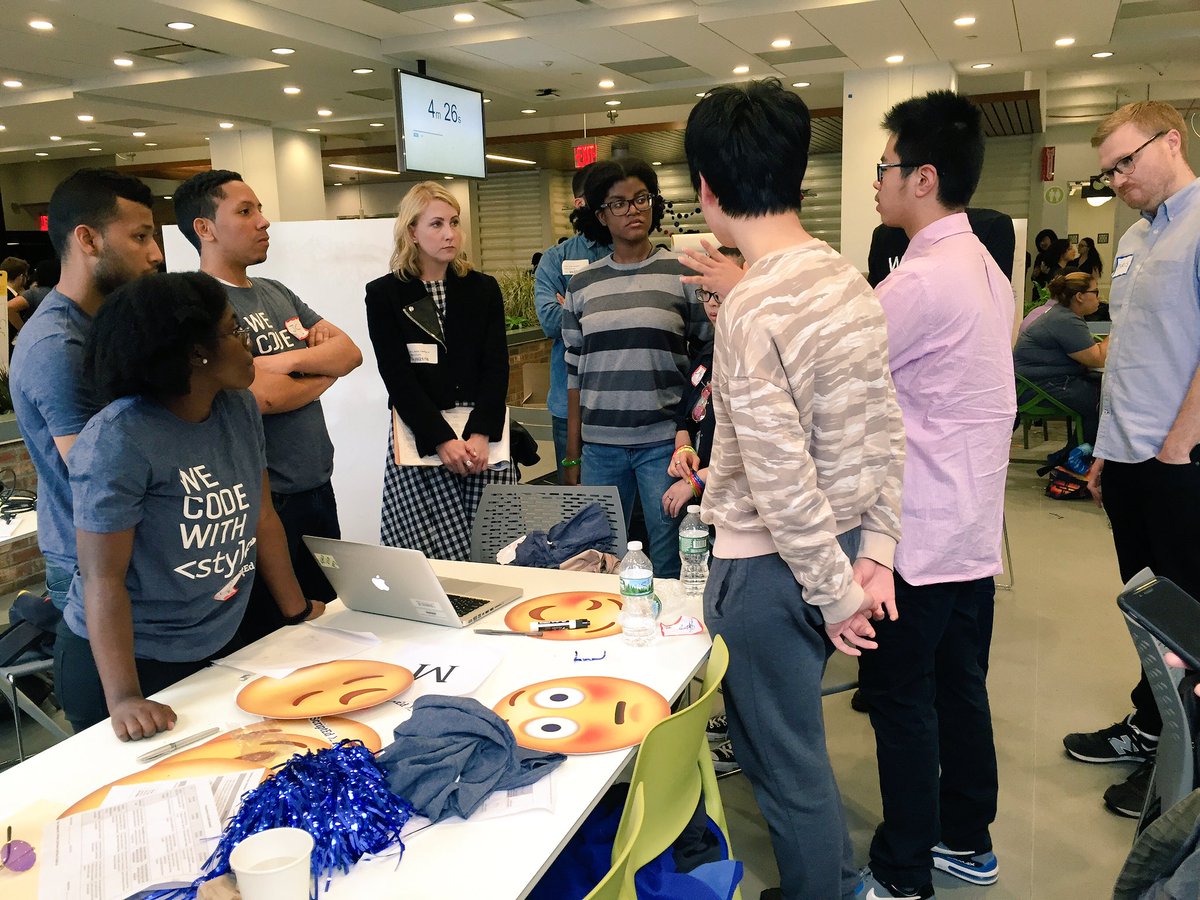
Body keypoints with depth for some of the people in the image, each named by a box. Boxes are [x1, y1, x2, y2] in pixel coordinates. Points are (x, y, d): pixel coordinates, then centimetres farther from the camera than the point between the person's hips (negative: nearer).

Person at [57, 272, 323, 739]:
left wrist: (298, 612, 9)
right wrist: (123, 699, -26)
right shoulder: (117, 441, -23)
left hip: (219, 650, 6)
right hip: (132, 662, -6)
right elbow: (103, 577, -22)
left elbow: (262, 518, 5)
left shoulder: (239, 408, -3)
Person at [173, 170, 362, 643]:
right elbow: (259, 396, -23)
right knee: (270, 637, 8)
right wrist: (323, 372, -4)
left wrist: (289, 360, -14)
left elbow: (350, 351, 5)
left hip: (318, 486, 8)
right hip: (264, 498, -8)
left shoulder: (276, 293, 13)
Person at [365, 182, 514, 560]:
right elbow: (398, 379, -5)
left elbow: (496, 367, 2)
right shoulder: (384, 295, 3)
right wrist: (442, 440, -16)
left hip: (483, 434, 2)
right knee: (435, 557, -7)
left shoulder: (483, 289, 9)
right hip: (420, 441, -2)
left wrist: (480, 435, -14)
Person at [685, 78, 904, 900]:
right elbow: (888, 431, 5)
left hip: (770, 566, -8)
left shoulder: (751, 309, -23)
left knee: (785, 756, 11)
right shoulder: (850, 281, 2)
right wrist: (874, 549, 7)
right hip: (843, 548, 9)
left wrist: (834, 591, -11)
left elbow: (782, 481, -22)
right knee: (789, 734, 25)